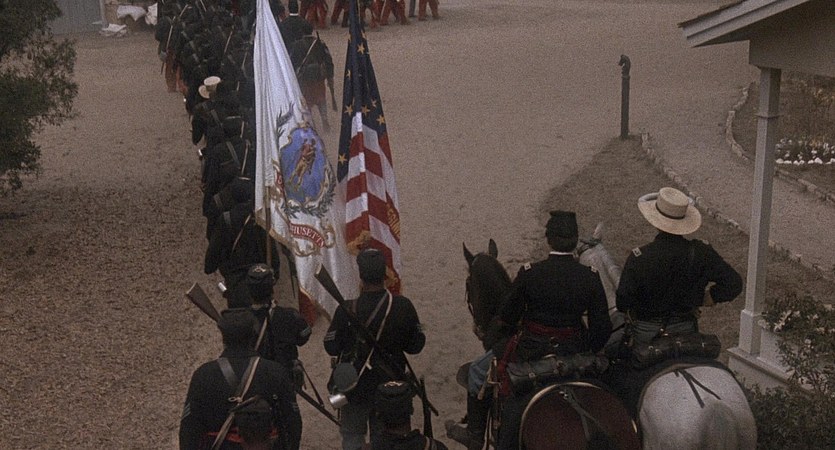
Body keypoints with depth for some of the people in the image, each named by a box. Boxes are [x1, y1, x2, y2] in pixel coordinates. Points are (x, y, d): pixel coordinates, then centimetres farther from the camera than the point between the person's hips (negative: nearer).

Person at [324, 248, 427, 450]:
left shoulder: (347, 310, -22)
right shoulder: (403, 306, -16)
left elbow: (331, 348, -12)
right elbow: (416, 346, -5)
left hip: (355, 386, -2)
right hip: (391, 385, 2)